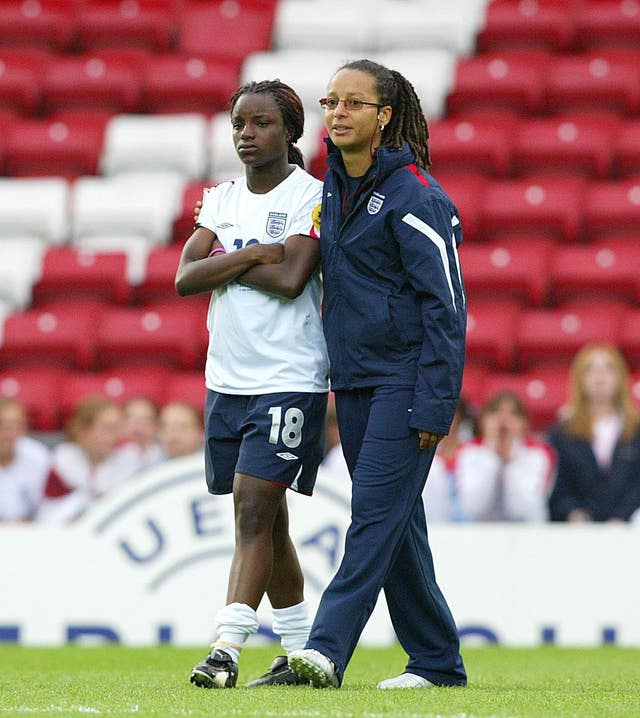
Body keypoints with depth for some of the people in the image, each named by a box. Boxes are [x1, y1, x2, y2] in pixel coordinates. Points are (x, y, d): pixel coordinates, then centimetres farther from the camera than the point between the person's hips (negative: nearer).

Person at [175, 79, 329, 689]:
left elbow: (290, 278, -19)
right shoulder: (222, 198, 13)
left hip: (289, 381, -7)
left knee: (254, 510, -13)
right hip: (227, 380, 7)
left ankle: (226, 648, -17)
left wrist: (224, 261, -6)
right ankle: (301, 654, 20)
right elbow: (186, 277, 1)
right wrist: (253, 254, -11)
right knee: (263, 519, 11)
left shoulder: (311, 196, -6)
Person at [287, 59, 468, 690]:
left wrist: (435, 404, -19)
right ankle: (438, 660, 16)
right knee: (396, 523, 10)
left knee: (376, 511, -13)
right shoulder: (333, 186, 12)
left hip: (404, 382, -8)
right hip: (352, 381, 8)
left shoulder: (415, 197, -12)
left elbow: (445, 304, -15)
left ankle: (328, 647, -21)